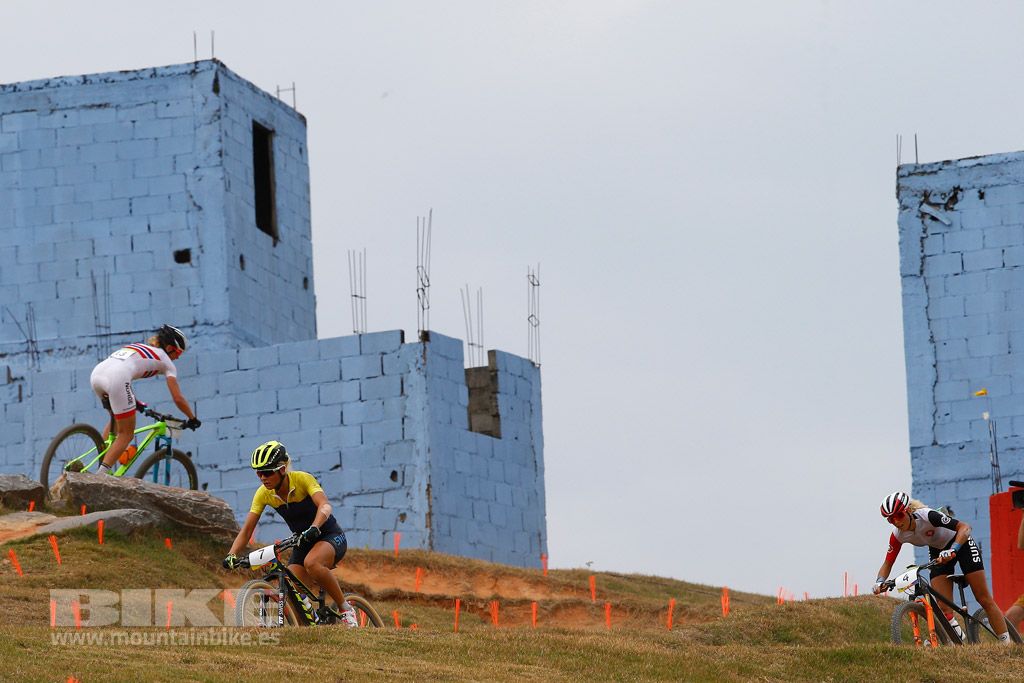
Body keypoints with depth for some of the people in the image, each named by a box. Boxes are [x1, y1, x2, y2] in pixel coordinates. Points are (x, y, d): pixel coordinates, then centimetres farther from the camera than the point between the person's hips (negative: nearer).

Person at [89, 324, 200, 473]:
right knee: (126, 434, 6)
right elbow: (178, 399, 16)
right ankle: (100, 475, -6)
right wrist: (192, 419, 30)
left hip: (96, 374, 7)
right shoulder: (165, 361, 17)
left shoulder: (138, 347, 36)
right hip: (116, 379, -7)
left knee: (116, 420, 31)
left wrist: (135, 403, 46)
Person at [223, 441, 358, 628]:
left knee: (311, 563, -38)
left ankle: (346, 609, -22)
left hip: (330, 537, -5)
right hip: (302, 544, 5)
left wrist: (313, 529, -56)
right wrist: (231, 555, -24)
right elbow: (247, 530, -8)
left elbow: (325, 506, -37)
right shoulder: (263, 494, -8)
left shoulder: (302, 479, -22)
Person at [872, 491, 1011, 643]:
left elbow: (965, 527, -38)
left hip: (961, 543, -5)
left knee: (984, 600, -6)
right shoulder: (898, 535, -19)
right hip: (937, 550, 5)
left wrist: (952, 550, -53)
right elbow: (887, 564, -8)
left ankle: (1007, 643, 0)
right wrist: (879, 582, -29)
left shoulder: (927, 516, -35)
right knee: (944, 609, -11)